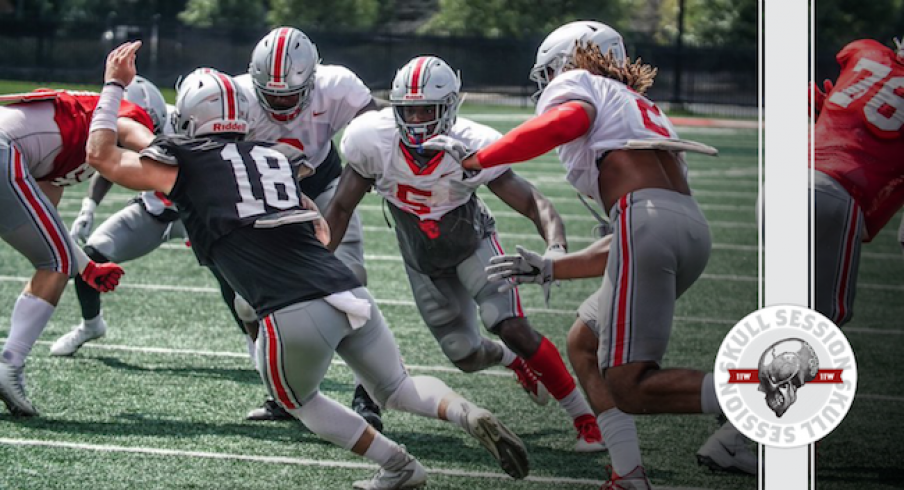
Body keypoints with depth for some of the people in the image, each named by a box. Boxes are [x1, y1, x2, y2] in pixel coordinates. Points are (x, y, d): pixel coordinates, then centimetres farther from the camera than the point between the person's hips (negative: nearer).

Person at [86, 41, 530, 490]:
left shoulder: (185, 163, 6)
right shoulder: (274, 157, 21)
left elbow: (101, 155, 20)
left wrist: (114, 85, 29)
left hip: (294, 315, -5)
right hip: (351, 294, 5)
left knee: (300, 402, 26)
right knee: (398, 388, 24)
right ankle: (468, 415, -3)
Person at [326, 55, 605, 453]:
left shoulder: (471, 149, -32)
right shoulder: (374, 141, -26)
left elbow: (534, 204, -29)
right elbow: (341, 209, -12)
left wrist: (556, 248, -49)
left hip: (472, 244, -3)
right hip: (422, 260, 3)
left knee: (512, 328, -22)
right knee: (466, 356, 5)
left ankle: (585, 416, -7)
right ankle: (512, 359, 43)